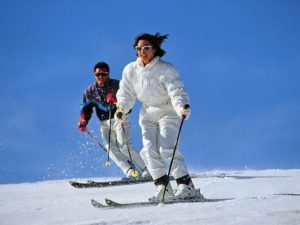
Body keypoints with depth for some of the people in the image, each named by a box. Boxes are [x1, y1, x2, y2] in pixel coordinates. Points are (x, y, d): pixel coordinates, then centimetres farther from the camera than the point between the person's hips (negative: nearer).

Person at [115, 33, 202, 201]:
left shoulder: (166, 70, -17)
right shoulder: (131, 70, -2)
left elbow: (176, 91, -25)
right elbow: (126, 93, 8)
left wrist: (182, 107, -42)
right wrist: (122, 108, -8)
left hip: (168, 111, -5)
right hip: (147, 113, 5)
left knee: (166, 148, -19)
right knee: (150, 150, -10)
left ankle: (187, 186, -17)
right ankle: (163, 187, -5)